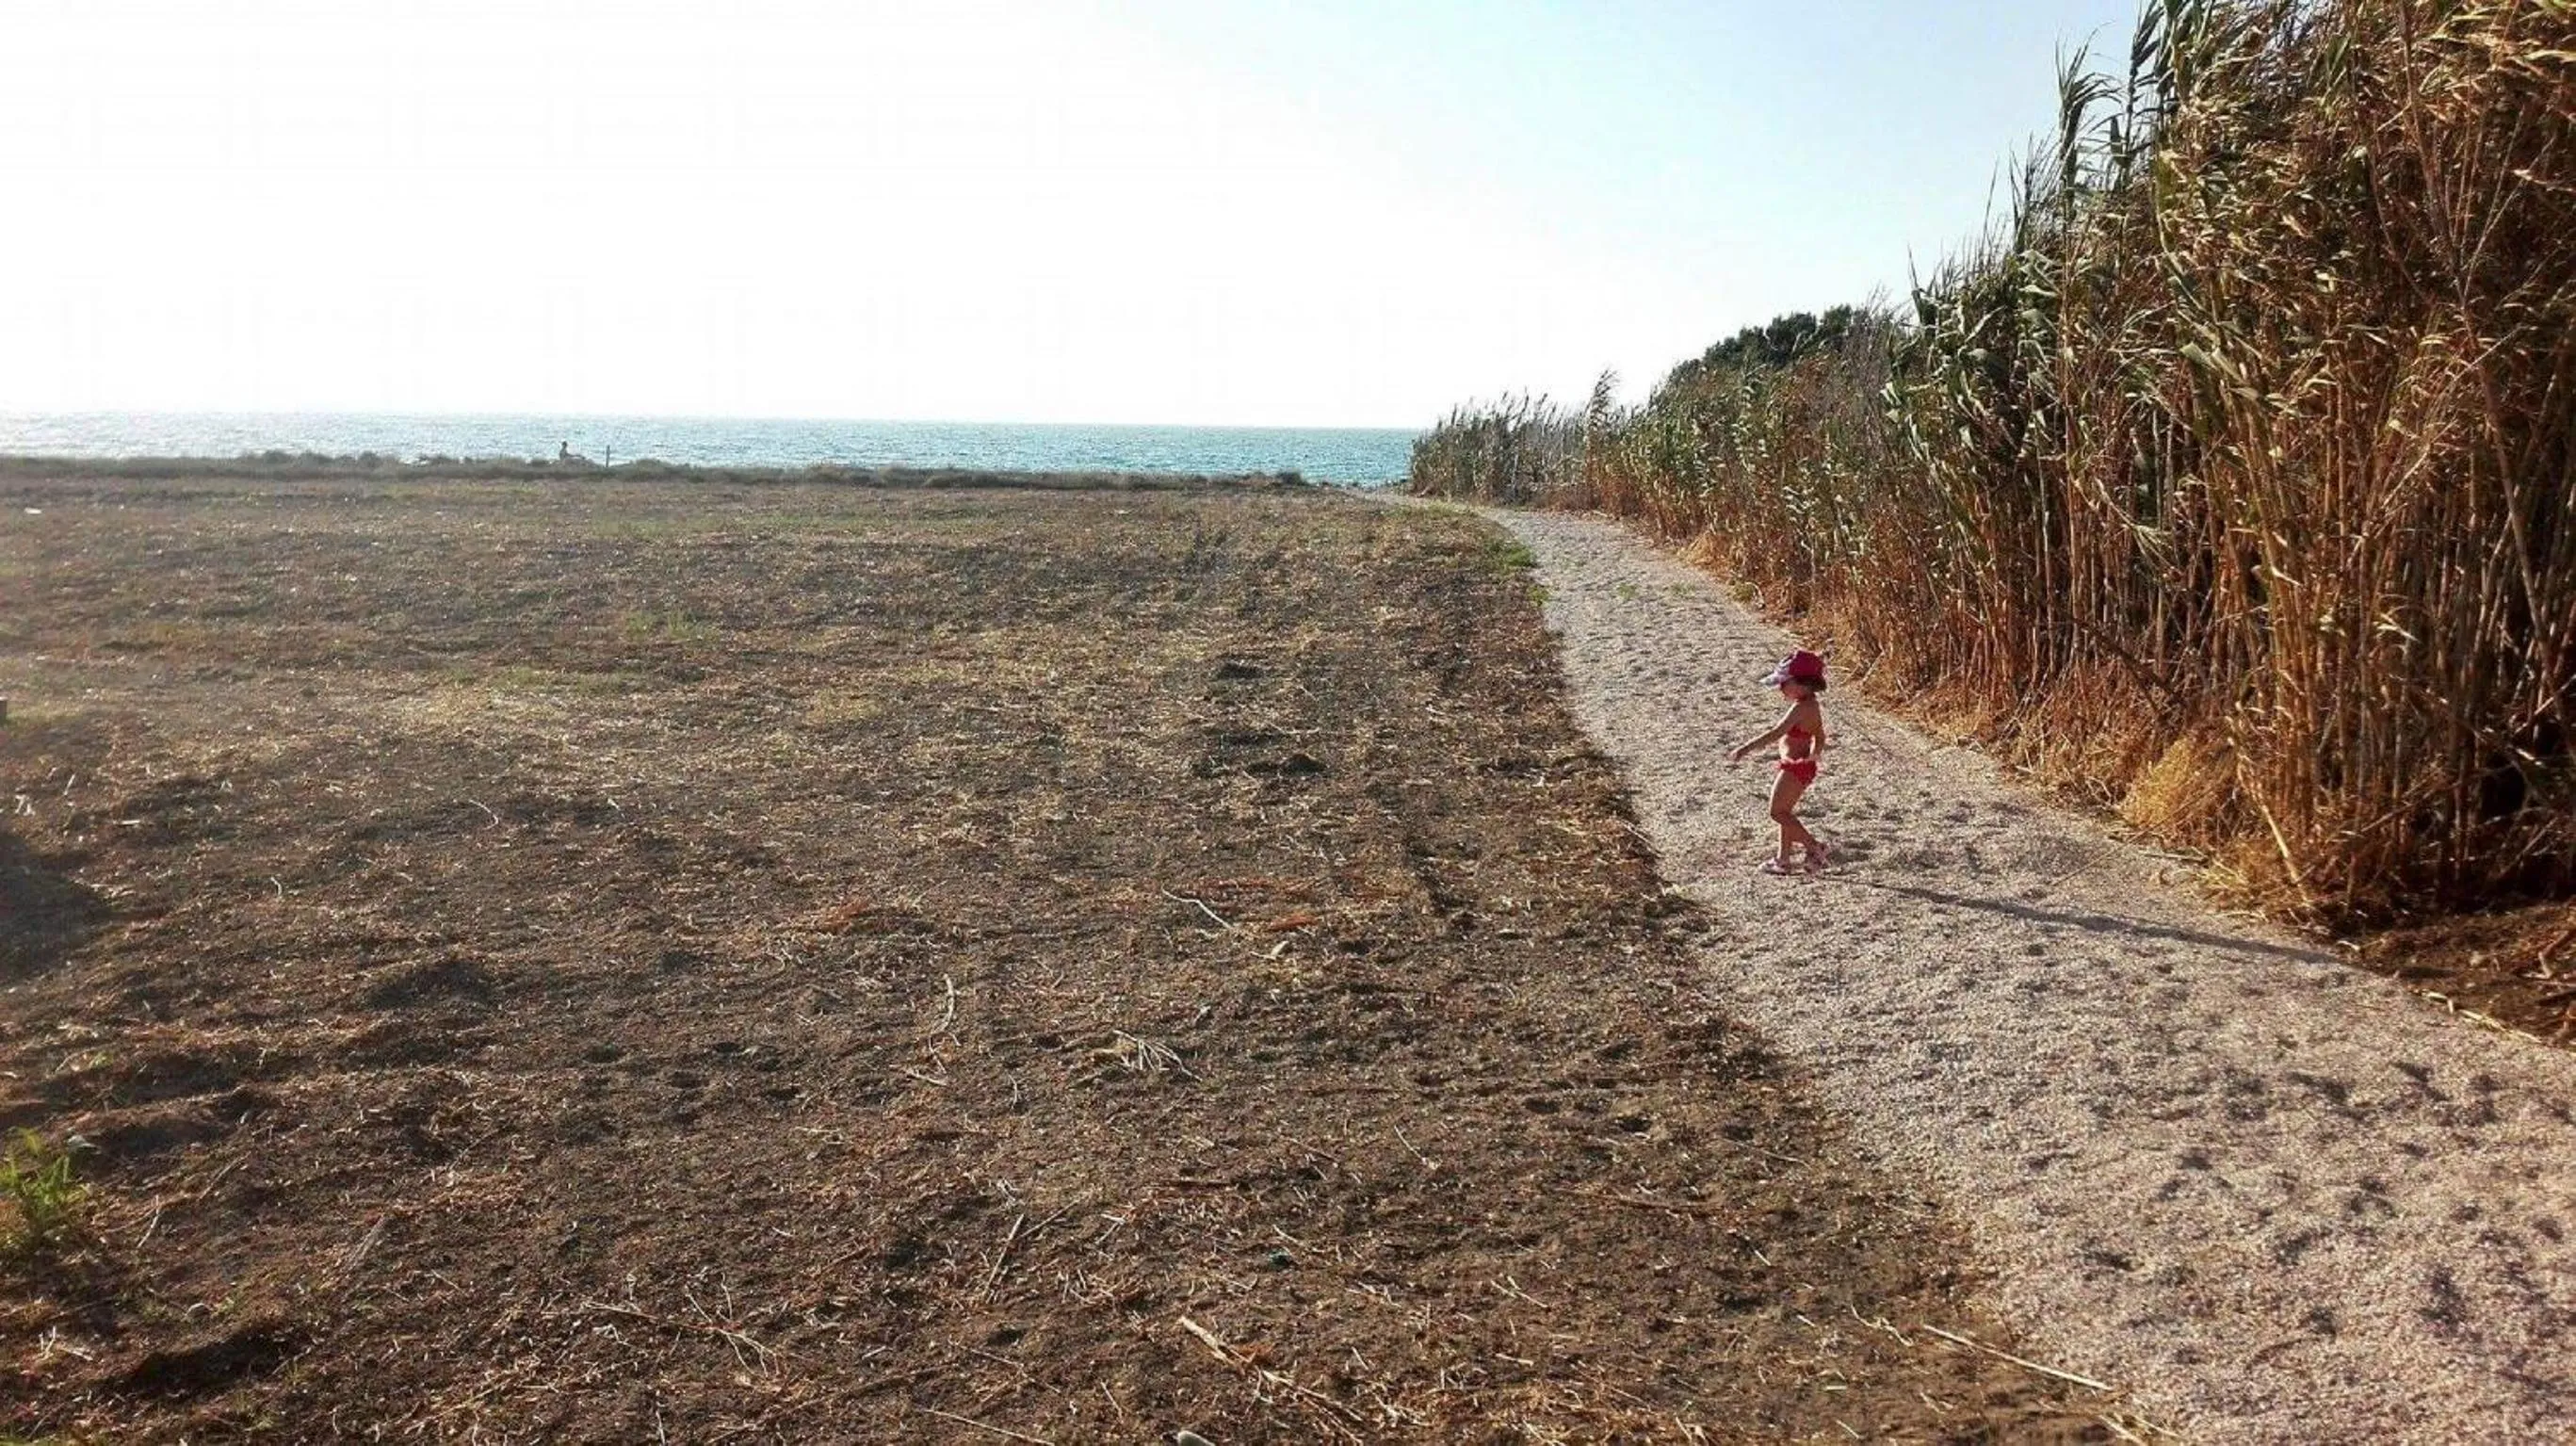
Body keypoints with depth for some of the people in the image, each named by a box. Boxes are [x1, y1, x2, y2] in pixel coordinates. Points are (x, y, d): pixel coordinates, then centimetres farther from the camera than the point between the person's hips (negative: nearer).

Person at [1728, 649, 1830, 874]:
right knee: (1784, 812, 17)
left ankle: (1814, 845, 5)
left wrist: (1747, 747, -32)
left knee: (1778, 812, -1)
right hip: (1798, 766, 10)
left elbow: (1776, 733, -31)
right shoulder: (1811, 705, 7)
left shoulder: (1801, 708, -24)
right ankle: (1784, 858, 27)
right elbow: (1820, 739, 14)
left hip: (1795, 768, -10)